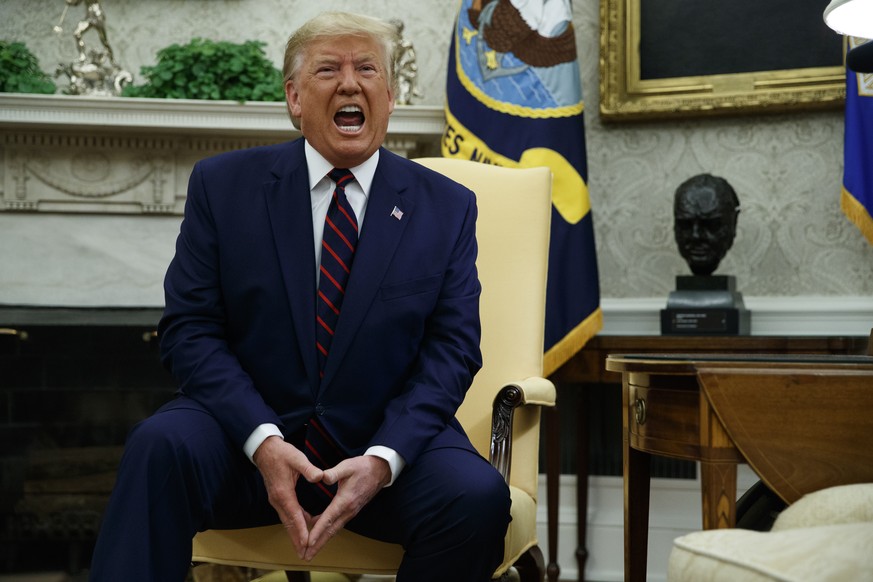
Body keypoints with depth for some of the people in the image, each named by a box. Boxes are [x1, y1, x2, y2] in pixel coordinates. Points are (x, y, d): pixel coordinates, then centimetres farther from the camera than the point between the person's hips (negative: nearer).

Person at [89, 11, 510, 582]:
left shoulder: (447, 207, 6)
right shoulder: (223, 185, 4)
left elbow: (452, 349, 0)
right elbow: (189, 329, -2)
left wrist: (383, 459, -17)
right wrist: (263, 440, -18)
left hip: (386, 441, 2)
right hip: (246, 434, -1)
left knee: (478, 495, -27)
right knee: (160, 445, -31)